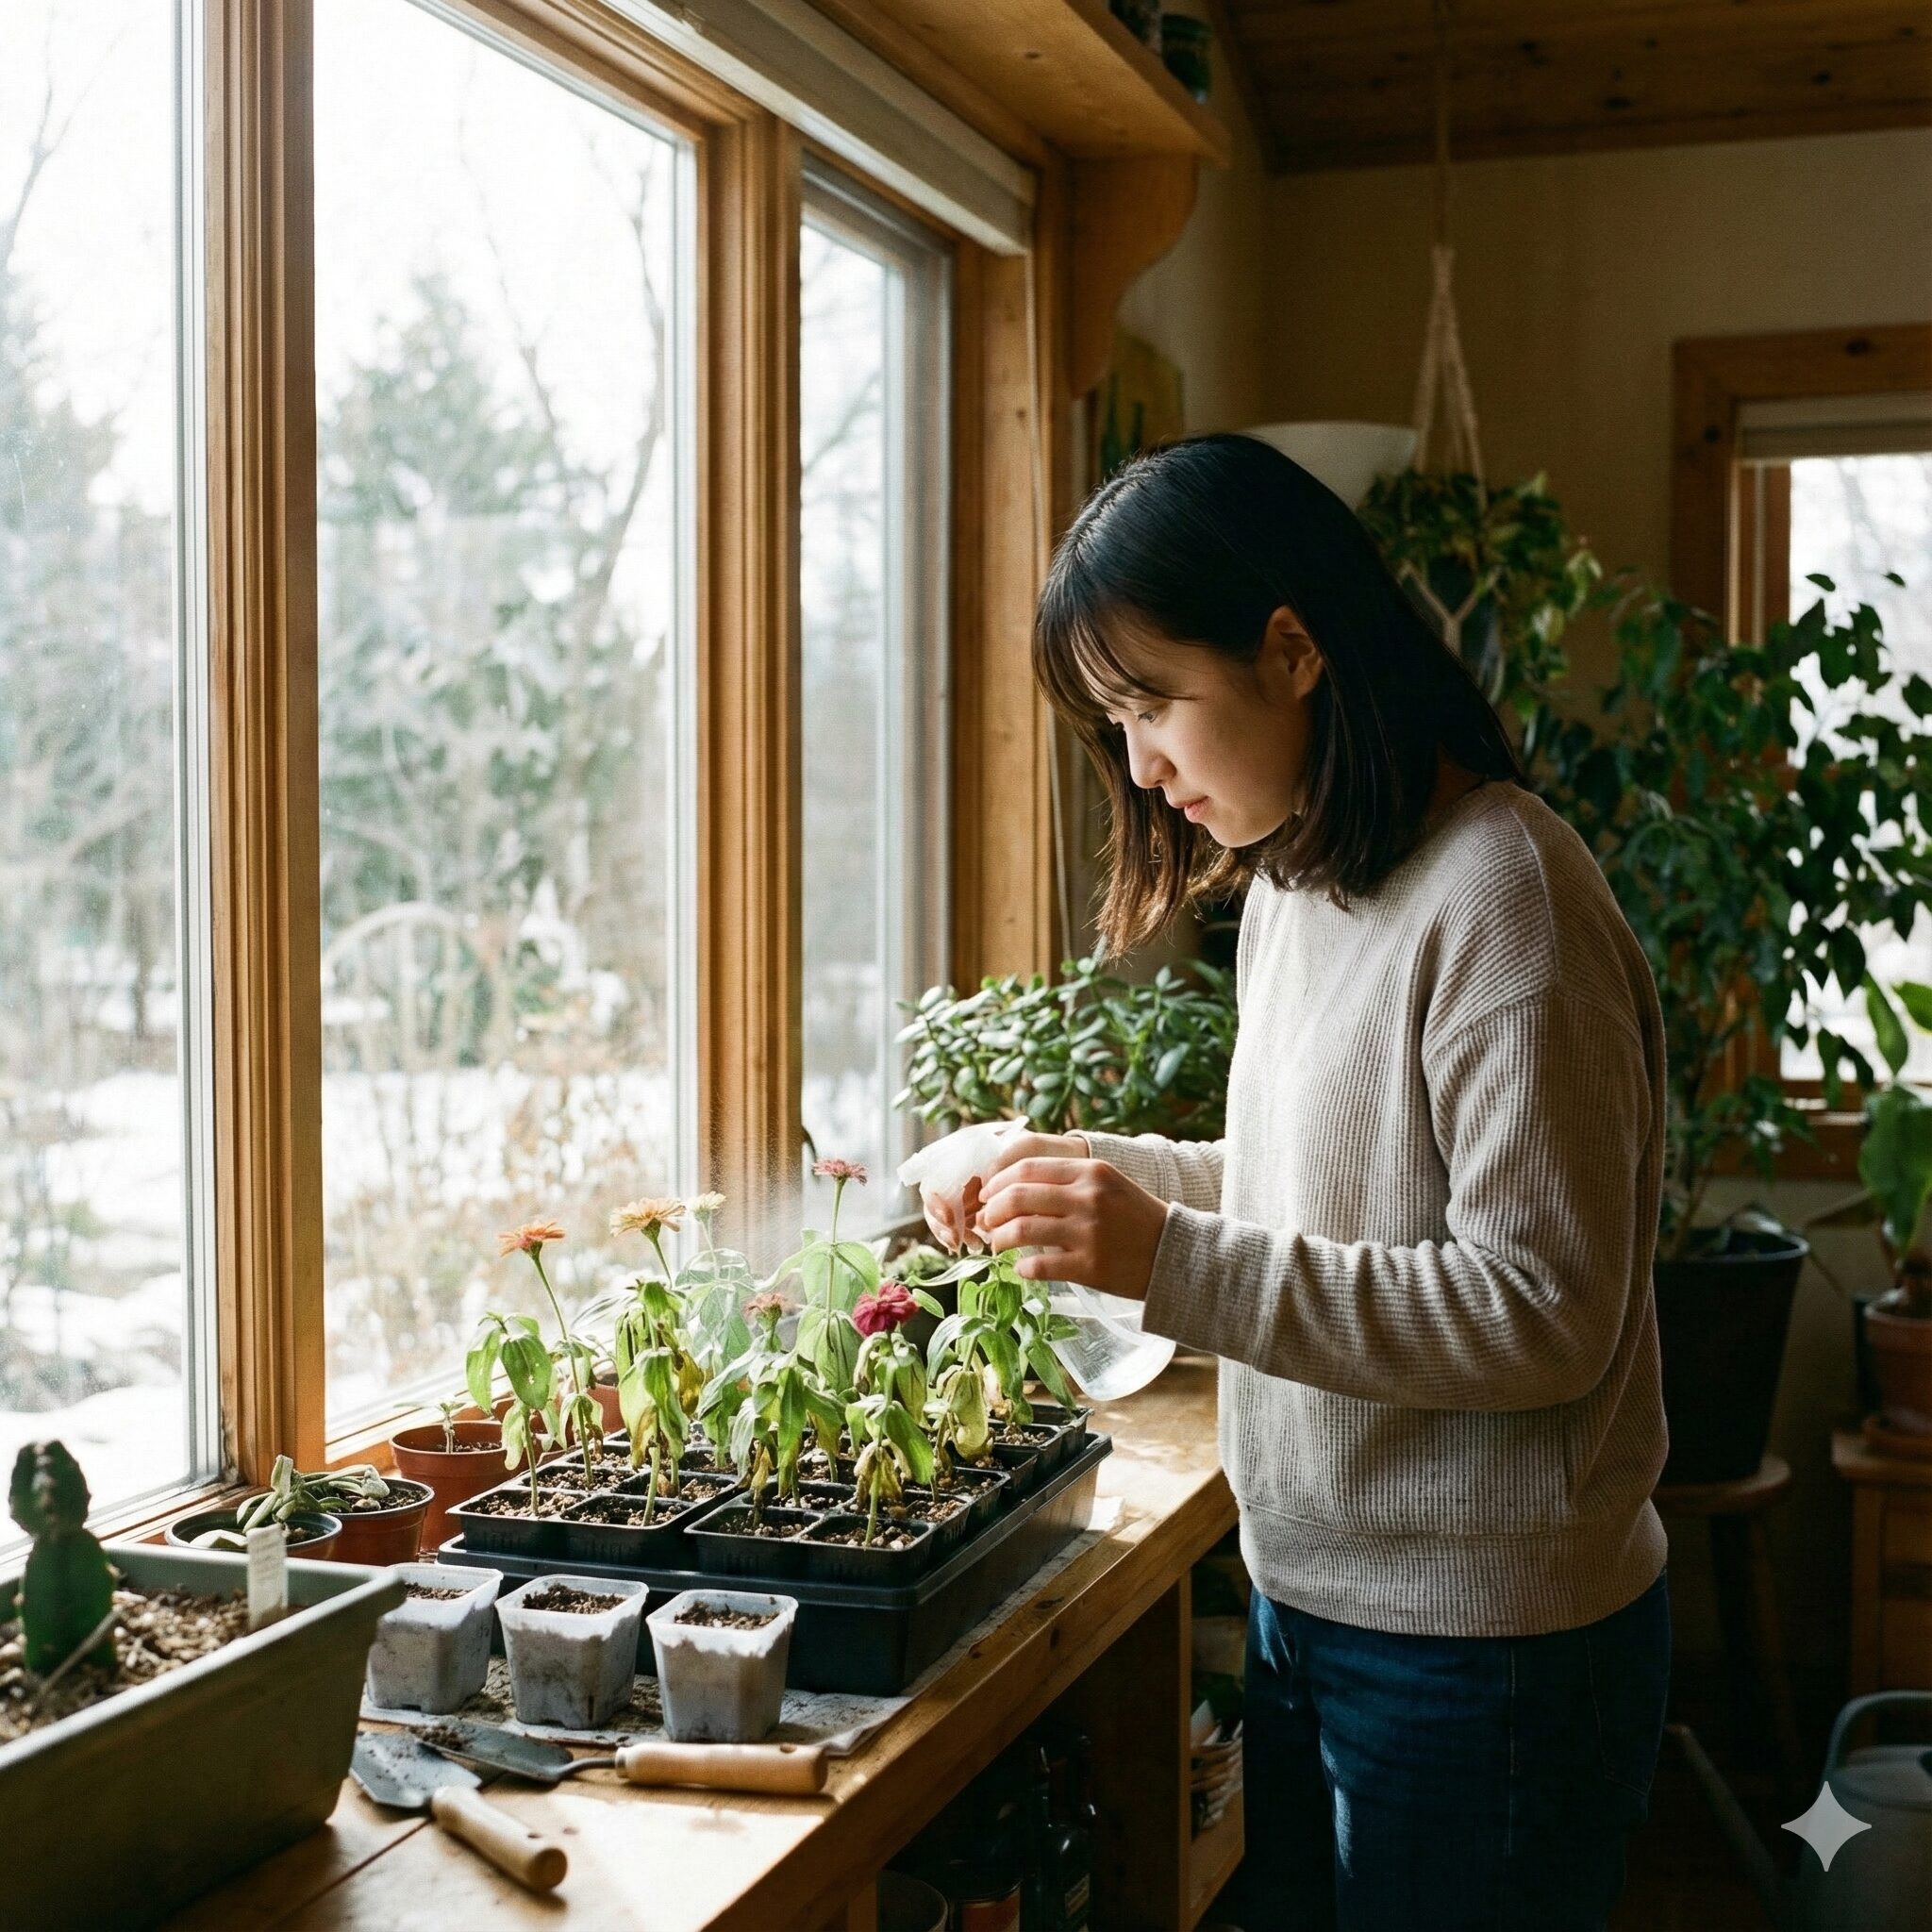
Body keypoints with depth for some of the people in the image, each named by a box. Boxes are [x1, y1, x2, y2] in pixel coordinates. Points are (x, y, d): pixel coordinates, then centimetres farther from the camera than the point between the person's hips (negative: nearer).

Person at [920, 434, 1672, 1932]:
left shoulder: (1500, 895, -20)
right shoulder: (1290, 883, 8)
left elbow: (1543, 1314, -23)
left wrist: (1178, 1261, -25)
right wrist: (1098, 1176, 2)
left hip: (1482, 1649, -8)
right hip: (1308, 1605, 8)